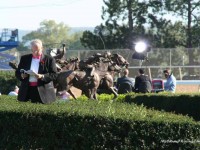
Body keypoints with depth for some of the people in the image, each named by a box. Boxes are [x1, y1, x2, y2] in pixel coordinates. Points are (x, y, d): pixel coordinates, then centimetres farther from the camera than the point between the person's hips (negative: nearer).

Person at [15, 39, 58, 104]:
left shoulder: (49, 59, 4)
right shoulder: (24, 58, 14)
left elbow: (54, 75, -3)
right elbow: (17, 73, 15)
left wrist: (42, 76, -19)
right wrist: (22, 75, -8)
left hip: (42, 91, -3)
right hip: (27, 90, 3)